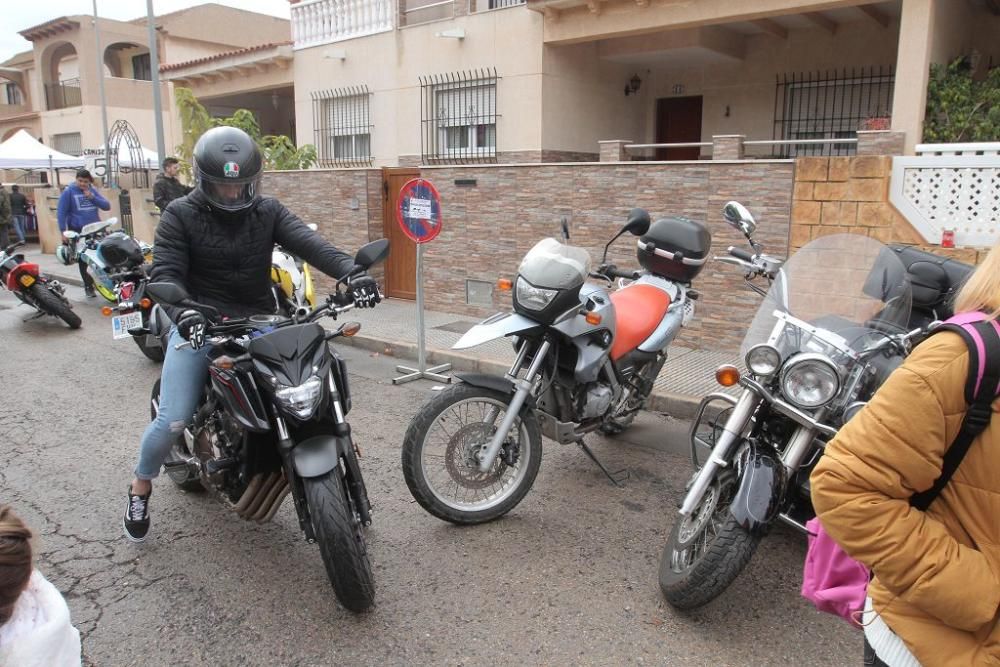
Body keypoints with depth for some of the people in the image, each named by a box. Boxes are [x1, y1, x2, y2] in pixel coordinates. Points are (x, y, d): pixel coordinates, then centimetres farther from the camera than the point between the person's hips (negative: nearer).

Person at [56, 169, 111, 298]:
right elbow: (61, 212, -4)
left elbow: (107, 206, 2)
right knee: (83, 261, 1)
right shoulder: (68, 191, -2)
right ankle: (88, 286, 13)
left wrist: (92, 197, -11)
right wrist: (63, 231, -11)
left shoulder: (93, 190, 10)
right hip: (78, 231, -3)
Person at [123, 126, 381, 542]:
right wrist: (182, 312, -35)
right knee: (173, 421, -10)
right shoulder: (180, 215, 0)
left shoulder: (268, 211, 5)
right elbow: (165, 273, -12)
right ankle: (141, 486, 22)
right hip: (198, 326, -2)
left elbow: (308, 243, -12)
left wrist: (350, 272, -32)